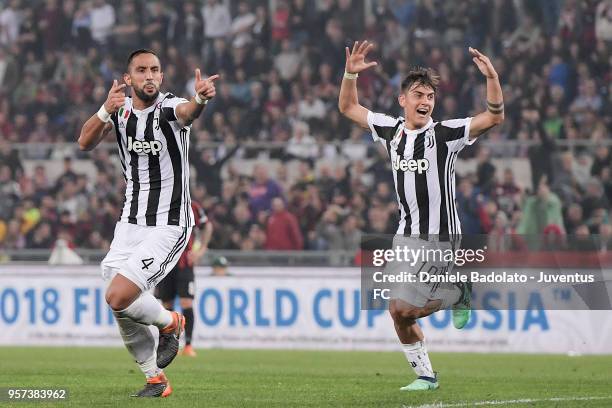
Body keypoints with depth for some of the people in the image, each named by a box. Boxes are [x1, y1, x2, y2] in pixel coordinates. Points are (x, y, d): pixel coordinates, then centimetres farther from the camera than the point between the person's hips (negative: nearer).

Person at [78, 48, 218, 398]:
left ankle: (170, 323, 13)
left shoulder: (169, 108, -14)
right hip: (131, 222, 6)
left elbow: (188, 112, -40)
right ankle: (156, 380, 21)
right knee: (122, 308, 2)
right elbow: (85, 143, -14)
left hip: (169, 226, -6)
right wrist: (106, 111, -33)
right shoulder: (121, 110, 2)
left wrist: (201, 99, -64)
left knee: (119, 297, -18)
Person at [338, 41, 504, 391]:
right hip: (406, 236, 6)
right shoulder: (392, 130, 6)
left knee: (405, 308, -10)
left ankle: (460, 294, 14)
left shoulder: (445, 134, -9)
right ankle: (425, 375, 19)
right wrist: (350, 73, 2)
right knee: (398, 311, 3)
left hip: (440, 239, -6)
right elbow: (349, 108, 17)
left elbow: (494, 117, -19)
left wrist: (492, 77, -32)